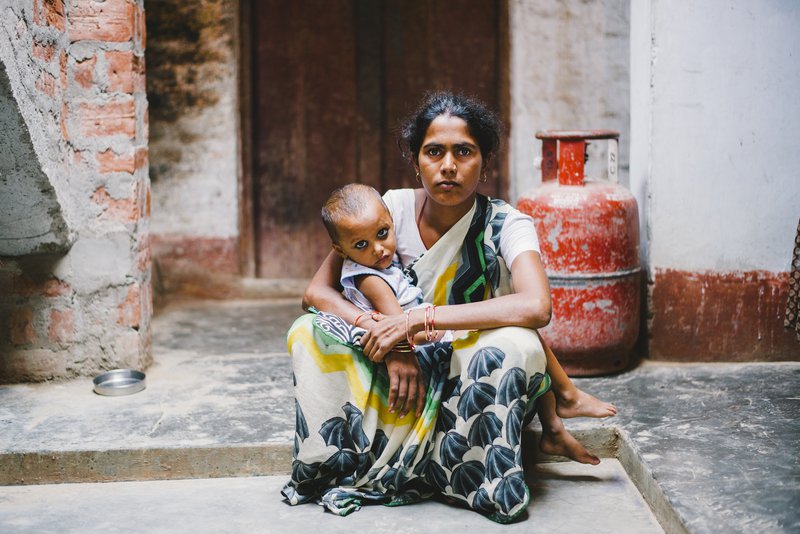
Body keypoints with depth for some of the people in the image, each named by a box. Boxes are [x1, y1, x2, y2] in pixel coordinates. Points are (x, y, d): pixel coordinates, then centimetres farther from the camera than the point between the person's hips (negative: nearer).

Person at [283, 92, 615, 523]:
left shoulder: (502, 224, -16)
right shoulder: (393, 209, -9)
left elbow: (536, 307, -37)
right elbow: (317, 291, -11)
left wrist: (416, 320, -35)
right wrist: (389, 343, -28)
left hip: (474, 374, -2)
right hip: (405, 365, 3)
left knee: (515, 343, -37)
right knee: (309, 333, -21)